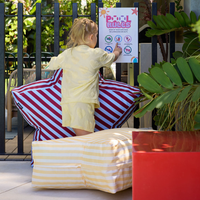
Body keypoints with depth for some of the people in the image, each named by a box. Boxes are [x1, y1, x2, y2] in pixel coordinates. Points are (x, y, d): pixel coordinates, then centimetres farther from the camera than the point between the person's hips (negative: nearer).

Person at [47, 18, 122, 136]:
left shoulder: (66, 54, 11)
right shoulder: (97, 54, 2)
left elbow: (52, 65, 26)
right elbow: (112, 58, 23)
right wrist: (117, 51, 46)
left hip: (67, 102, 5)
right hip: (83, 102, -5)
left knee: (81, 139, 9)